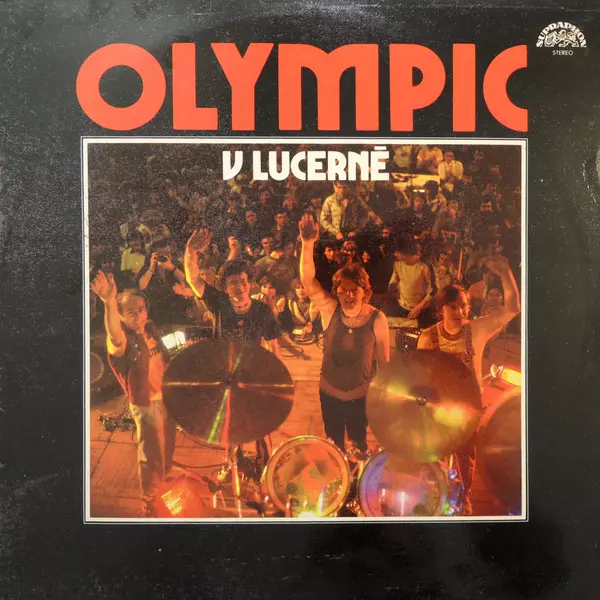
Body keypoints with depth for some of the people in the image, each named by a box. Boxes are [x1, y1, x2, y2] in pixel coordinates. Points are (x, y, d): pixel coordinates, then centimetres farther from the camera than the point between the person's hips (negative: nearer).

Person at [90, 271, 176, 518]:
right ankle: (149, 502, 28)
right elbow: (115, 338, -53)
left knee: (168, 445, 27)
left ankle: (165, 478, 56)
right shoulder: (121, 339, -26)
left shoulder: (150, 329, -4)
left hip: (166, 395, 7)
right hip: (145, 403, -7)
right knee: (152, 453, 4)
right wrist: (109, 302, -70)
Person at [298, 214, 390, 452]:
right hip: (329, 393, 1)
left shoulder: (377, 319, -16)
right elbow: (308, 281, -29)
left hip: (361, 395, -1)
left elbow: (383, 359, -6)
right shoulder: (330, 310, -15)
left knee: (359, 446, 18)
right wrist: (308, 244, -43)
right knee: (334, 447, 21)